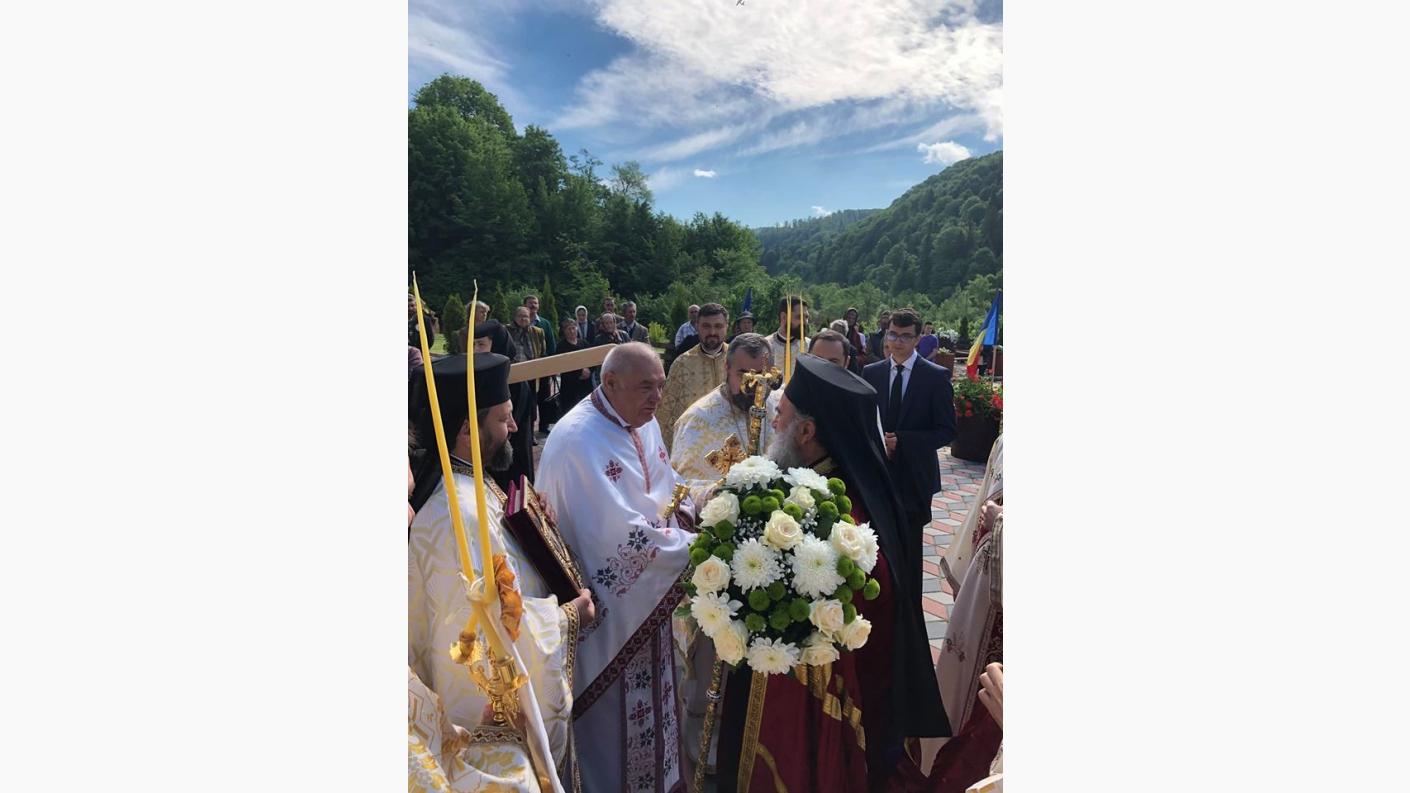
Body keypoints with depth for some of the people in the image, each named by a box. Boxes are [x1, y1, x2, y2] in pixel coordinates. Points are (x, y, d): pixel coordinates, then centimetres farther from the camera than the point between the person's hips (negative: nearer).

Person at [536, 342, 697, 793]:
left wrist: (682, 509, -9)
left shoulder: (643, 422, 1)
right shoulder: (578, 439, -27)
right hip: (611, 601, -8)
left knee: (652, 697, 25)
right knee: (615, 715, 11)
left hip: (649, 592, 9)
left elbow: (667, 481, 13)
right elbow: (621, 533, -30)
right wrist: (695, 546, -22)